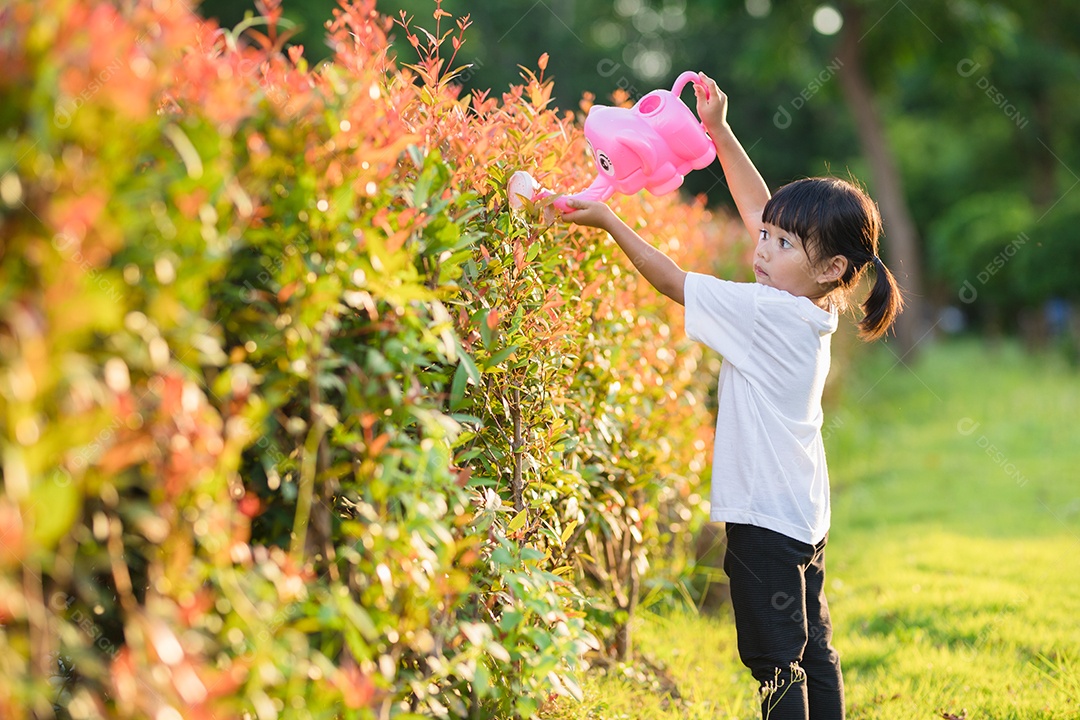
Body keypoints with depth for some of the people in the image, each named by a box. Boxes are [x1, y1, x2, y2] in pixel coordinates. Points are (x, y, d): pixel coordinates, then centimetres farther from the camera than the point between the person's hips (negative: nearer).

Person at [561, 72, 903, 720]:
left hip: (765, 519, -9)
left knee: (776, 664, -2)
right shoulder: (816, 308, 2)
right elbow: (758, 211, 9)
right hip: (806, 514, 9)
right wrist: (719, 131, 9)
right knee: (813, 648, 18)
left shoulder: (768, 312, -22)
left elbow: (675, 282, -19)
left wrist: (609, 221, -14)